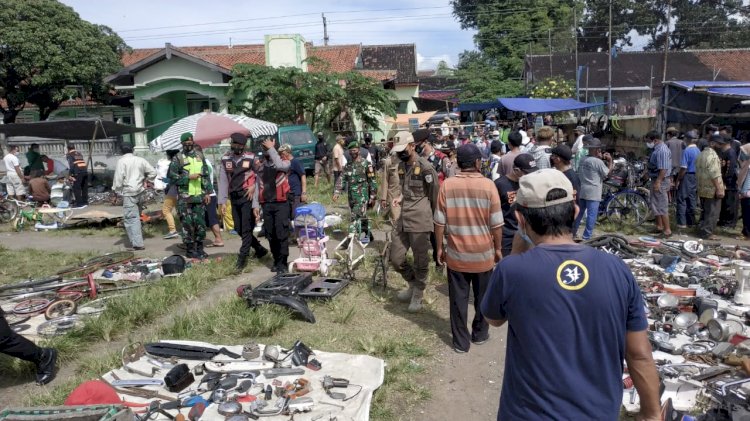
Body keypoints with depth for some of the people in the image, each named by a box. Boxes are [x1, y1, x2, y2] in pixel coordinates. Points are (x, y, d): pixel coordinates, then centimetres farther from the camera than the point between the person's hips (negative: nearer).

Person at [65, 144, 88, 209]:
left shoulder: (69, 155, 6)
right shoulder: (79, 153, 24)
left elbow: (71, 165, -5)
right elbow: (83, 162, 17)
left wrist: (71, 175, -6)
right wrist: (86, 170, 18)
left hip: (78, 172, -6)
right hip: (85, 170, 6)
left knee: (76, 188, 0)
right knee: (84, 187, 14)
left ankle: (79, 204, -3)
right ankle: (85, 202, 20)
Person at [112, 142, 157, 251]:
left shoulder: (121, 161, -7)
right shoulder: (140, 160, 9)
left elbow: (118, 178, -11)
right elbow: (153, 172, 9)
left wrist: (115, 191, -3)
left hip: (128, 193, -6)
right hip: (139, 191, 6)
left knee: (131, 218, -6)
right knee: (136, 216, 19)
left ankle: (137, 243, -11)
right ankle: (137, 240, 27)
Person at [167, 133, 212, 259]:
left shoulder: (200, 156, 12)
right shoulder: (177, 158, -2)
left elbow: (206, 175, 14)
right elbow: (171, 176, -7)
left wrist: (208, 192, 7)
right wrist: (189, 177, -13)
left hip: (199, 196, 4)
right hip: (184, 198, -4)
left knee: (200, 223, 6)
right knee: (187, 224, 0)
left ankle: (199, 248, 19)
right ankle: (190, 249, 10)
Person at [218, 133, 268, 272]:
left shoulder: (251, 158, -6)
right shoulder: (225, 159, 7)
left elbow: (258, 180, -7)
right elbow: (223, 180, 7)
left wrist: (256, 204, -12)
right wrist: (222, 201, 0)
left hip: (248, 198, -5)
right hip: (234, 198, 5)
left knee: (246, 229, -3)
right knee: (238, 229, 11)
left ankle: (242, 259, 5)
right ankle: (260, 249, 29)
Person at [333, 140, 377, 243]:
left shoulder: (366, 164, -4)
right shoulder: (348, 165, 12)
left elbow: (372, 181, -4)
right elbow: (342, 179, 7)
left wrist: (372, 197, -6)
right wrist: (337, 192, -5)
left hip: (362, 196, -6)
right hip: (351, 196, 6)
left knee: (356, 217, -14)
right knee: (362, 217, 14)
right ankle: (368, 235, 28)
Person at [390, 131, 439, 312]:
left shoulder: (425, 167, -12)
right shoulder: (401, 165, 12)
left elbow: (435, 195, -6)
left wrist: (435, 218, 1)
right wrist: (400, 198, 7)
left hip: (420, 220, -7)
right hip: (402, 219, 7)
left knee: (420, 260, 4)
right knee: (396, 259, 9)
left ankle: (418, 293, 23)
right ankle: (413, 284, 33)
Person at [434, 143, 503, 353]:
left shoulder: (447, 185, -8)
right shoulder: (488, 185, -11)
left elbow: (440, 222, -4)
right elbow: (496, 223, -7)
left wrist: (440, 247, 8)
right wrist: (498, 249, 7)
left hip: (456, 254, 1)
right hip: (483, 254, 0)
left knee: (459, 299, 11)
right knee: (482, 297, 19)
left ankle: (460, 341, 19)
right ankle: (480, 334, 34)